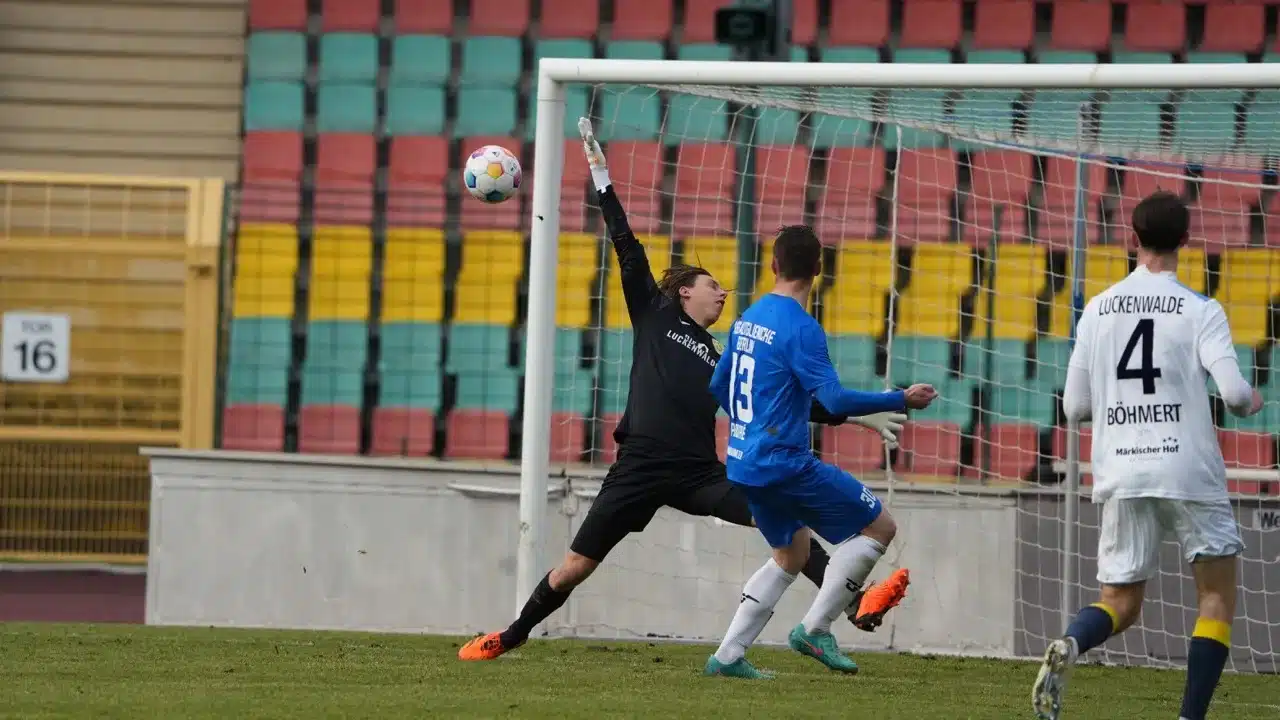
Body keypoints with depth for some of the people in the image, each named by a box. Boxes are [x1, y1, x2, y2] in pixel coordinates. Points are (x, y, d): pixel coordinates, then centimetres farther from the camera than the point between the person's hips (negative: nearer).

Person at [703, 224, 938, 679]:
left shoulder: (748, 318, 9)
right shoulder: (800, 328, -16)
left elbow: (718, 385, 22)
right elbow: (835, 400, -22)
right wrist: (901, 400, -14)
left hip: (742, 465, 9)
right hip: (785, 463, -9)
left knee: (793, 551, 24)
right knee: (878, 527, -1)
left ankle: (728, 655, 17)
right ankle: (815, 629, -4)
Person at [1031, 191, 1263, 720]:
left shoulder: (1098, 310, 8)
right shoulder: (1200, 311, -4)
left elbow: (1074, 407, 9)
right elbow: (1234, 391, -13)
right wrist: (1251, 403, 10)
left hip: (1121, 475, 3)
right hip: (1190, 472, -3)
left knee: (1120, 602, 10)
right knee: (1218, 592, 9)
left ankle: (1068, 646, -23)